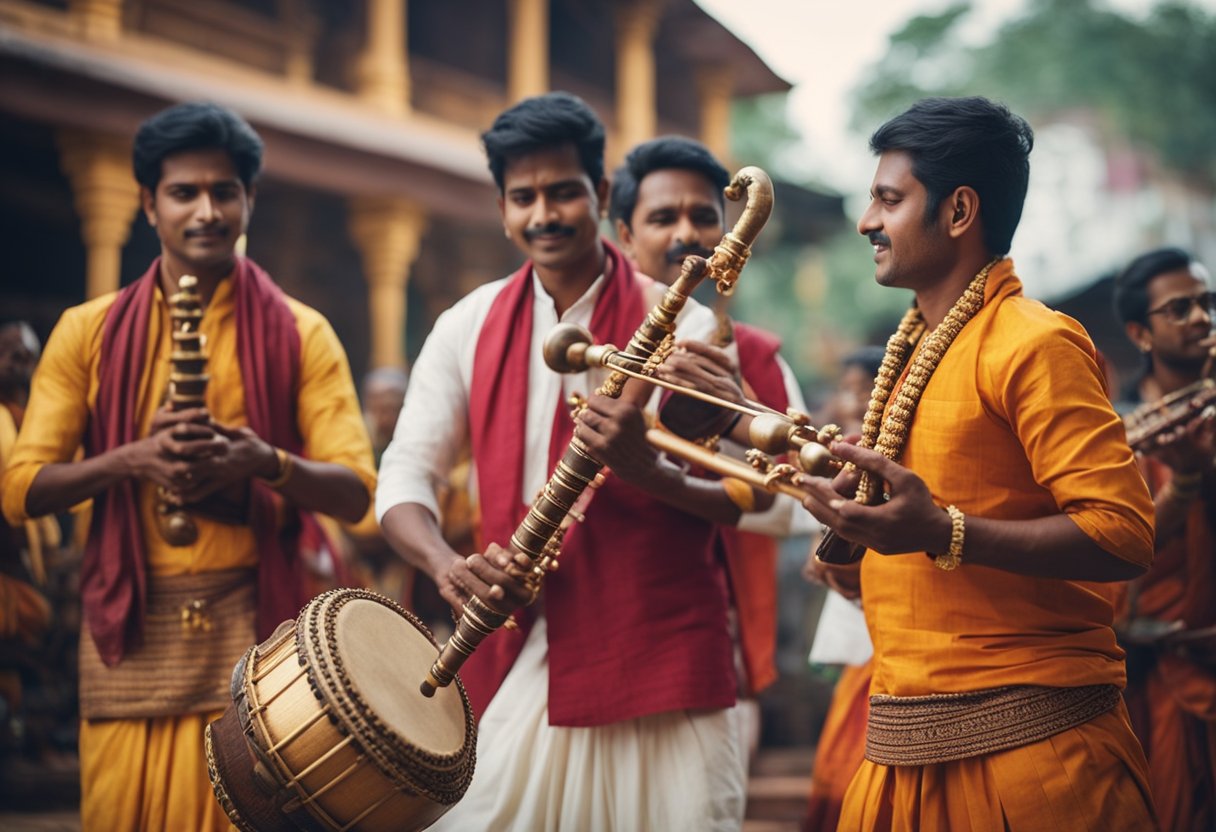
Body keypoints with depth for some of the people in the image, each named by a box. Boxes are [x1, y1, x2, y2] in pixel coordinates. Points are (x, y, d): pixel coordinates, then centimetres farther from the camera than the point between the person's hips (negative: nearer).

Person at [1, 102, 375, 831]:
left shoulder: (300, 334, 5)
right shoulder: (90, 332, 8)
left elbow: (356, 492, -2)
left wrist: (265, 463, -21)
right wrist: (133, 458, -15)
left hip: (254, 628, -1)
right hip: (129, 632, 1)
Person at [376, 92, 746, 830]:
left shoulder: (678, 326, -2)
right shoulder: (469, 327, 8)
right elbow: (406, 473, 6)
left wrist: (644, 470, -24)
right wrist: (446, 565, -15)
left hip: (658, 657, -2)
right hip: (515, 661, 3)